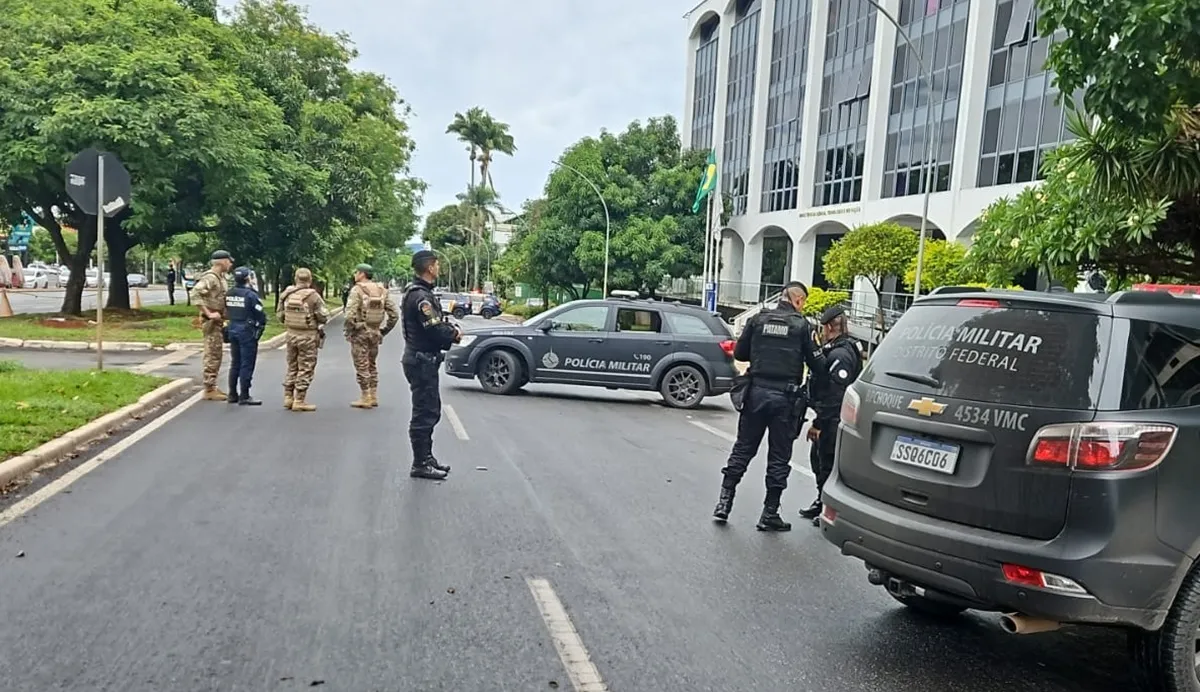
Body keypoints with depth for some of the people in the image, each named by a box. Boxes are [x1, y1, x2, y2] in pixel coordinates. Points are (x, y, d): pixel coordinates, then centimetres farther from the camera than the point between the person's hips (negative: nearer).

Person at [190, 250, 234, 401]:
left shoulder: (220, 277, 14)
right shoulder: (209, 278, -16)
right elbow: (195, 294, -28)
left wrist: (222, 318, 16)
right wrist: (208, 313, -26)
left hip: (218, 321, 10)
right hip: (211, 322, -10)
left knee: (216, 356, 14)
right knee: (212, 356, -6)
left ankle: (212, 387, 22)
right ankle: (209, 390, -2)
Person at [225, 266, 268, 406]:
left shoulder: (229, 294, 4)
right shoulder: (250, 294, -15)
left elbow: (227, 311, 8)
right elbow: (261, 314, -15)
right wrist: (260, 326, 2)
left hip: (233, 329, 7)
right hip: (247, 331, -7)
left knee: (235, 363, 16)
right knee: (247, 365, -1)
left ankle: (232, 395, 21)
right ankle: (244, 397, 0)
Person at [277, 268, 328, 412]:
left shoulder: (286, 294, 0)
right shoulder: (313, 296, -16)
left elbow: (280, 314, 7)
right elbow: (323, 317, -13)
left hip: (291, 334, 5)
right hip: (308, 336, -5)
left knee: (292, 367, 18)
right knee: (305, 369, 3)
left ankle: (288, 397, 22)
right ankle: (299, 401, 3)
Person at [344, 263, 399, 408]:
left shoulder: (357, 290, -12)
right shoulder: (382, 291, 6)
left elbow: (350, 315, -21)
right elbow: (394, 314, 4)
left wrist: (349, 332, -6)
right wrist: (384, 331, 12)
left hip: (360, 333, -6)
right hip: (375, 333, 6)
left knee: (362, 366, 2)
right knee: (372, 365, 18)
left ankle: (366, 398, 5)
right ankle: (373, 397, 21)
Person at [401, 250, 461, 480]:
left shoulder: (418, 292, 15)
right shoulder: (421, 296, -20)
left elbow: (436, 324, 16)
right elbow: (436, 330, -24)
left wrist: (451, 330, -2)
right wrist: (455, 334, -6)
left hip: (422, 360, 11)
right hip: (422, 360, -11)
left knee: (430, 411, 18)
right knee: (424, 413, -4)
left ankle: (426, 457, 28)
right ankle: (421, 464, 3)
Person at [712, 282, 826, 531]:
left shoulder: (758, 320, 4)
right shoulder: (801, 325, -3)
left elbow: (739, 353, 7)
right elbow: (816, 363, -4)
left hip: (757, 392, 3)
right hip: (785, 397, -2)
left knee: (742, 449, 12)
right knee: (779, 457, 7)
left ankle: (724, 502, 12)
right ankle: (769, 513, 11)